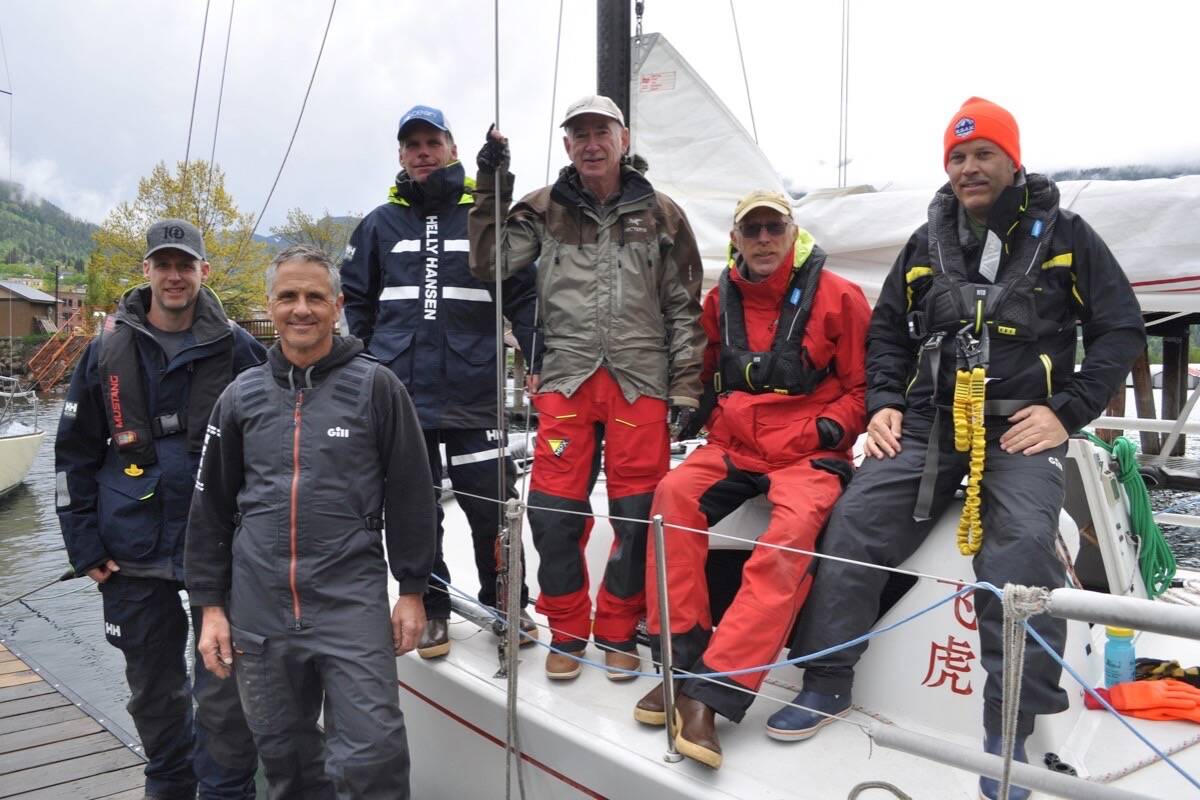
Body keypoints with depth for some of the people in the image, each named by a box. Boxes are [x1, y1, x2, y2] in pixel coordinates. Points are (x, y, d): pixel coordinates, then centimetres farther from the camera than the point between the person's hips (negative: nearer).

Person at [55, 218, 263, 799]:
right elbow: (74, 452, 7)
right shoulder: (107, 351, 4)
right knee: (152, 688, 17)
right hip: (134, 553, 3)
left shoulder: (236, 349, -2)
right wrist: (84, 544, 2)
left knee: (223, 690, -1)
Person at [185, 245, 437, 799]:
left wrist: (412, 590, -1)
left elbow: (410, 495, 0)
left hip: (353, 605, -3)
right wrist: (210, 604, 8)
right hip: (258, 612, 4)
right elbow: (211, 508, 11)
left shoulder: (375, 387, -2)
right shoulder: (242, 396, 7)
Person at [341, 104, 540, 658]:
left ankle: (506, 606, 21)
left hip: (473, 391, -2)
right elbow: (356, 301, 15)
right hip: (400, 392, 2)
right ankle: (430, 610, 23)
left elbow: (522, 296, 3)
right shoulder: (380, 224, 11)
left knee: (490, 506, 2)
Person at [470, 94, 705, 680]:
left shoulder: (660, 214, 9)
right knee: (553, 511, -2)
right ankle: (567, 631, 19)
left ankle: (618, 632, 21)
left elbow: (684, 310, 9)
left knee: (636, 514, 2)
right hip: (566, 380, 1)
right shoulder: (544, 210, 11)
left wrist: (686, 386, 3)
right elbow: (491, 264, 0)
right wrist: (492, 187, -4)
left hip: (640, 382, 0)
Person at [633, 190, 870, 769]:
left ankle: (709, 691, -33)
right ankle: (681, 662, -18)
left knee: (792, 531, -33)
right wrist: (697, 414, 9)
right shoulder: (722, 299, 11)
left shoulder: (837, 297, -1)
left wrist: (832, 427, -11)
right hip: (734, 445, 4)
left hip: (809, 452, -4)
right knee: (675, 494, -25)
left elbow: (862, 385, 4)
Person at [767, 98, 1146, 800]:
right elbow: (887, 331, 22)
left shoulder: (1064, 234, 7)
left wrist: (1067, 411, -7)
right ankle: (828, 683, -3)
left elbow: (1121, 328, 5)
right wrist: (883, 405, 6)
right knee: (855, 521, -16)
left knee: (1021, 547, -28)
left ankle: (1011, 727, -17)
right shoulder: (926, 244, 17)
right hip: (928, 422, 3)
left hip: (1020, 426, -3)